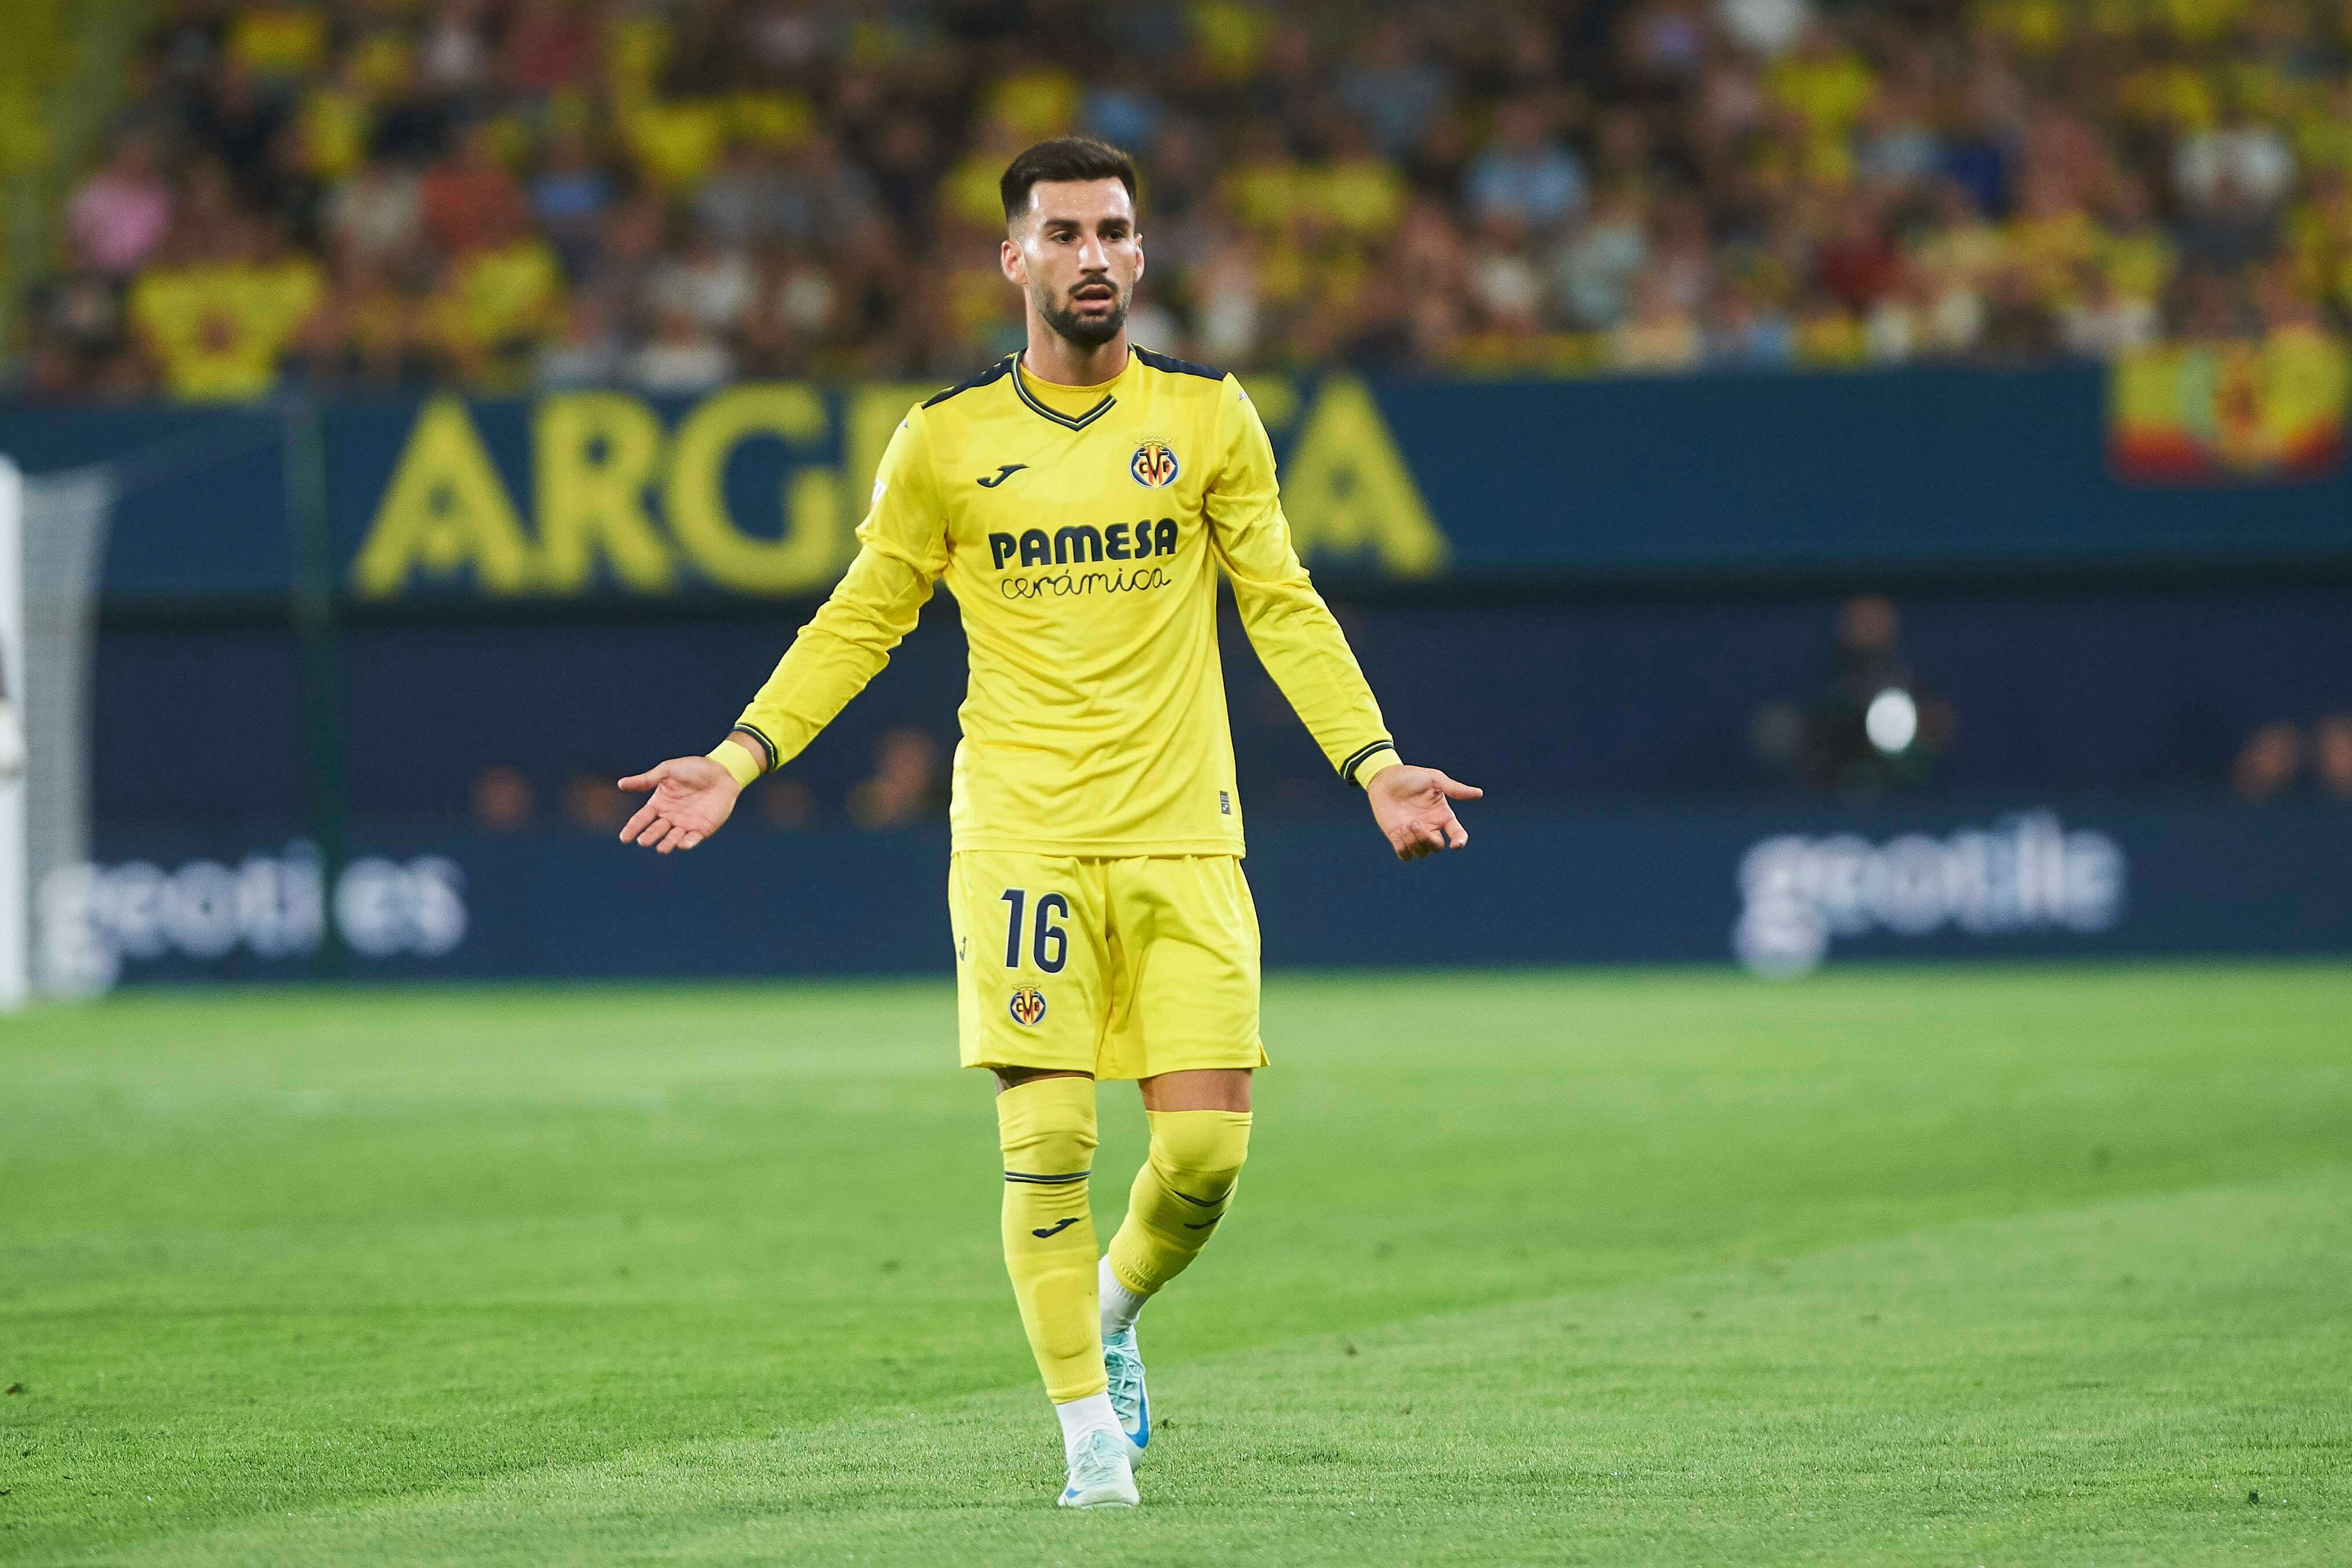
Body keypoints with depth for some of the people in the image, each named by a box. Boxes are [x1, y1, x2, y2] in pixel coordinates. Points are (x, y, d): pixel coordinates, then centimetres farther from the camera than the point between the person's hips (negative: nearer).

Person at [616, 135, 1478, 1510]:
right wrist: (738, 761, 0)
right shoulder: (945, 445, 4)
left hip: (1183, 840, 1)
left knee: (1207, 1149, -5)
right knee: (1048, 1140, -9)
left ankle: (1113, 1310, 27)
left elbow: (1285, 611, 8)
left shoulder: (1209, 419, 6)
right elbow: (858, 624, 10)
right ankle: (1089, 1427, 6)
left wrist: (1376, 763, -4)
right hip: (1020, 840, -1)